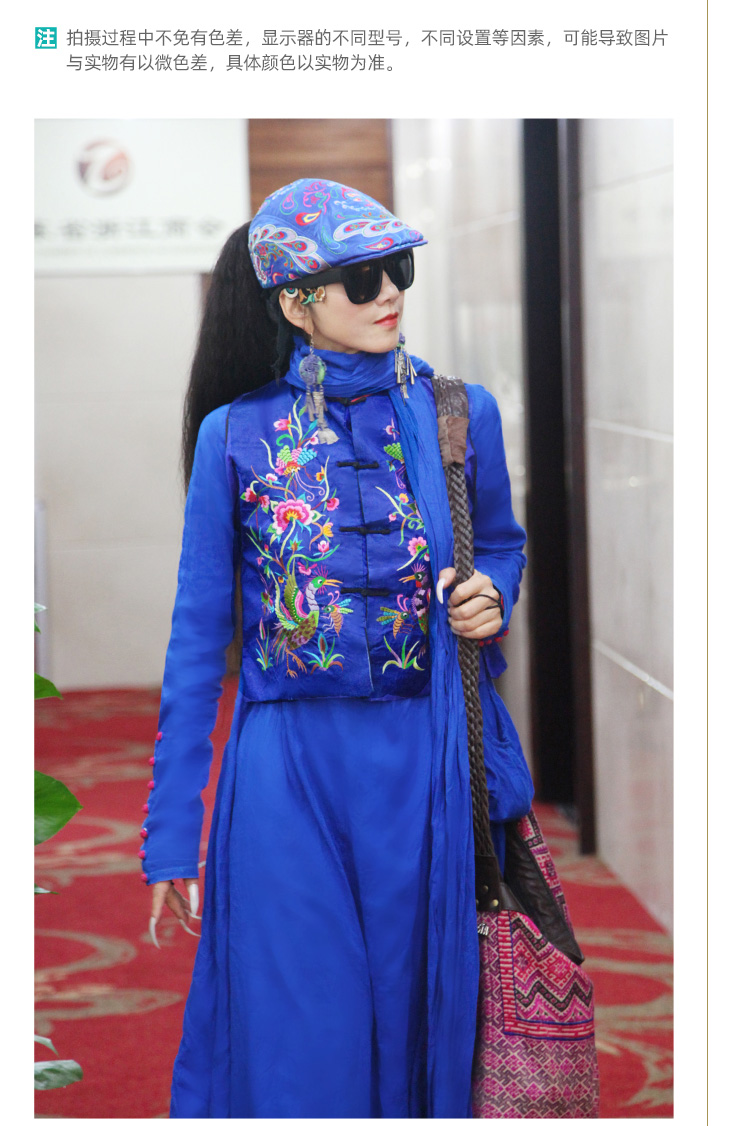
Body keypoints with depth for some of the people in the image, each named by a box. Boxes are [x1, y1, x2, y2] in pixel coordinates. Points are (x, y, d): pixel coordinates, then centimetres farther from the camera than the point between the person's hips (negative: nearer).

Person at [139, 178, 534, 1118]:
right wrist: (170, 837, 2)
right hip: (287, 766, -1)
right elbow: (197, 637, 3)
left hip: (423, 762, 2)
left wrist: (489, 595, -5)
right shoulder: (235, 434, -1)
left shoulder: (460, 413, 3)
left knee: (415, 1012, 10)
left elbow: (501, 545, 22)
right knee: (298, 1043, 2)